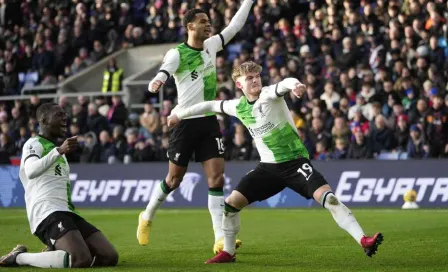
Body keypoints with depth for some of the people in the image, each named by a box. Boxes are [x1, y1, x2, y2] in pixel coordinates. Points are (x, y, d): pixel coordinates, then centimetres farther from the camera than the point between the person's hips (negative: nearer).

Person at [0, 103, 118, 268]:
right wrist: (59, 151, -33)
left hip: (67, 213, 9)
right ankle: (19, 257, -12)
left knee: (110, 257, -4)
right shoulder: (34, 144, 0)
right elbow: (31, 172, -23)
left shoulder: (58, 149, 29)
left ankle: (55, 253, 6)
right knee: (81, 260, -30)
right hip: (48, 213, -9)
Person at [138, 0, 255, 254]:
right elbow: (164, 72, -27)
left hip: (209, 121, 4)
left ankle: (221, 239, -9)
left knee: (217, 179, -7)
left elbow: (236, 24, 13)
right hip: (186, 122, -4)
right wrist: (156, 82, -50)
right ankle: (147, 217, 32)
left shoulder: (211, 45, 5)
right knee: (174, 179, 6)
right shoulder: (177, 54, -11)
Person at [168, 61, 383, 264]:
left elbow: (284, 84, -38)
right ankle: (228, 252, 19)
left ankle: (363, 240, -27)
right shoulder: (238, 107, 3)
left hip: (295, 162, -5)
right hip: (269, 166, 6)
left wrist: (294, 84, -63)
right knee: (231, 203, 0)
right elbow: (212, 105, 21)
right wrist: (180, 114, 29)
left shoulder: (269, 94, -14)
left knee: (327, 197, -23)